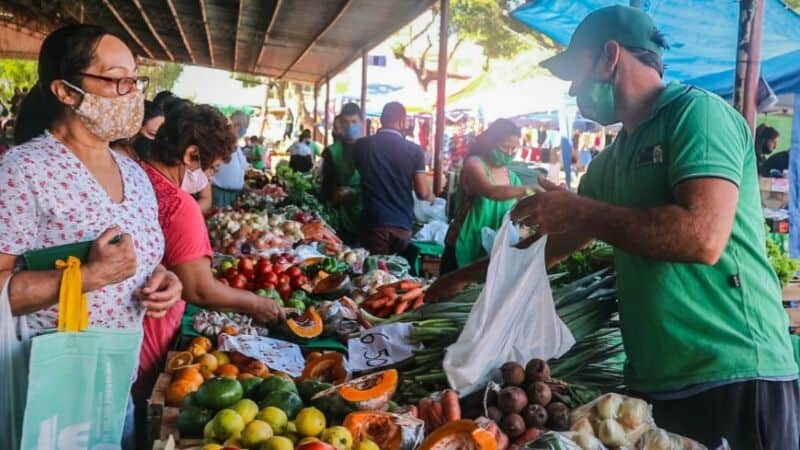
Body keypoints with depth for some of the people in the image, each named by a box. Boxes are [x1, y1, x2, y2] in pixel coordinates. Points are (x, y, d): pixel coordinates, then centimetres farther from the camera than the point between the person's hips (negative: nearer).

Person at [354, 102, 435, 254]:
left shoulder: (362, 145, 0)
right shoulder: (414, 150, -3)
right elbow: (423, 193, -3)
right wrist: (432, 197, 20)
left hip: (375, 222, -1)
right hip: (403, 224, 1)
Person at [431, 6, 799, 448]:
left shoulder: (698, 112, -10)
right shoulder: (615, 157, 14)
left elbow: (704, 237, -25)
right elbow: (558, 238, 22)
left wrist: (582, 211, -16)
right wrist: (470, 274, 23)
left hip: (733, 374, -7)